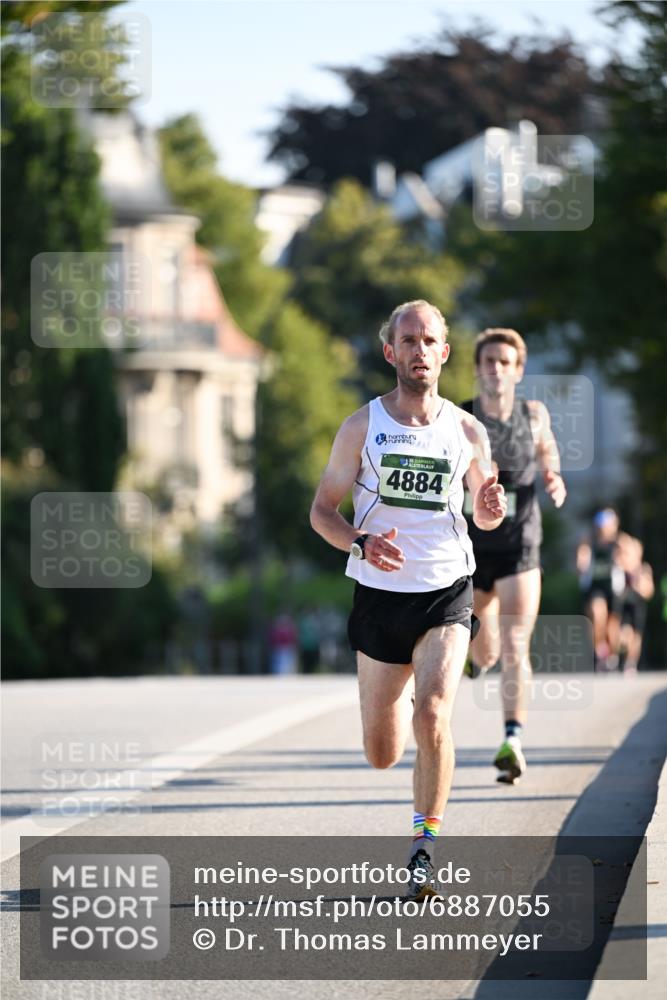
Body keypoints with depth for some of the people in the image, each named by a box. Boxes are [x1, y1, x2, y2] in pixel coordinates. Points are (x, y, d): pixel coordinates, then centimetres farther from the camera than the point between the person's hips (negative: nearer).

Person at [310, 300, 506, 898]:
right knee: (382, 756, 7)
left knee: (432, 717, -24)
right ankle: (405, 694, 45)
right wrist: (360, 543, -18)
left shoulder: (467, 432, 2)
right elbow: (323, 509, 2)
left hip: (446, 594, -1)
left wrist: (492, 507, -9)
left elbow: (486, 518, 16)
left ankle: (425, 844, -8)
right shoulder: (362, 427, -1)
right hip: (380, 595, 1)